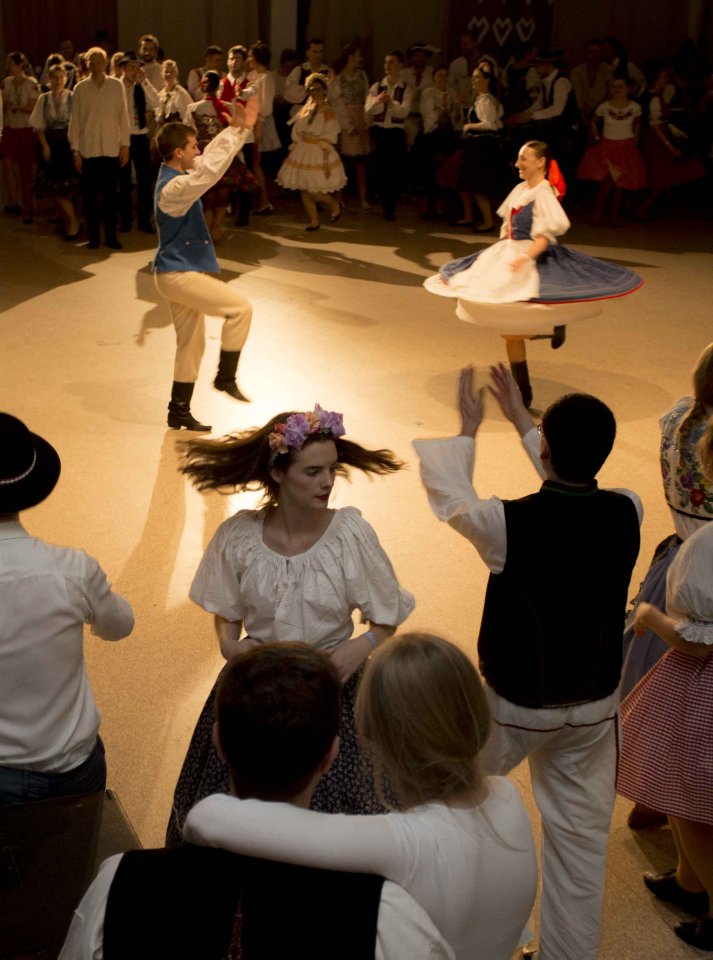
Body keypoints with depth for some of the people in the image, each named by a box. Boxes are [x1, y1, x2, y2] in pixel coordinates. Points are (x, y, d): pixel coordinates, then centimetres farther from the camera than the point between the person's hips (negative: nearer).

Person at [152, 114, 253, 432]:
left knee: (191, 343, 14)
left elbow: (212, 157, 17)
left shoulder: (178, 174, 8)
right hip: (177, 274, -10)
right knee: (240, 309, -11)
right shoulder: (173, 187, -22)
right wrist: (234, 130, -27)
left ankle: (179, 411, 22)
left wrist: (236, 129, 7)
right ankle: (226, 377, 0)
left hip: (180, 272, 10)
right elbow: (212, 168, -32)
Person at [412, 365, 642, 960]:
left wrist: (468, 428, 12)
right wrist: (521, 421, 16)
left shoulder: (510, 523, -28)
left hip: (514, 704, -2)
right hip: (594, 704, 3)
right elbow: (577, 489, 7)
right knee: (581, 836, 16)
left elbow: (449, 497, -6)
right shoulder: (626, 513, -17)